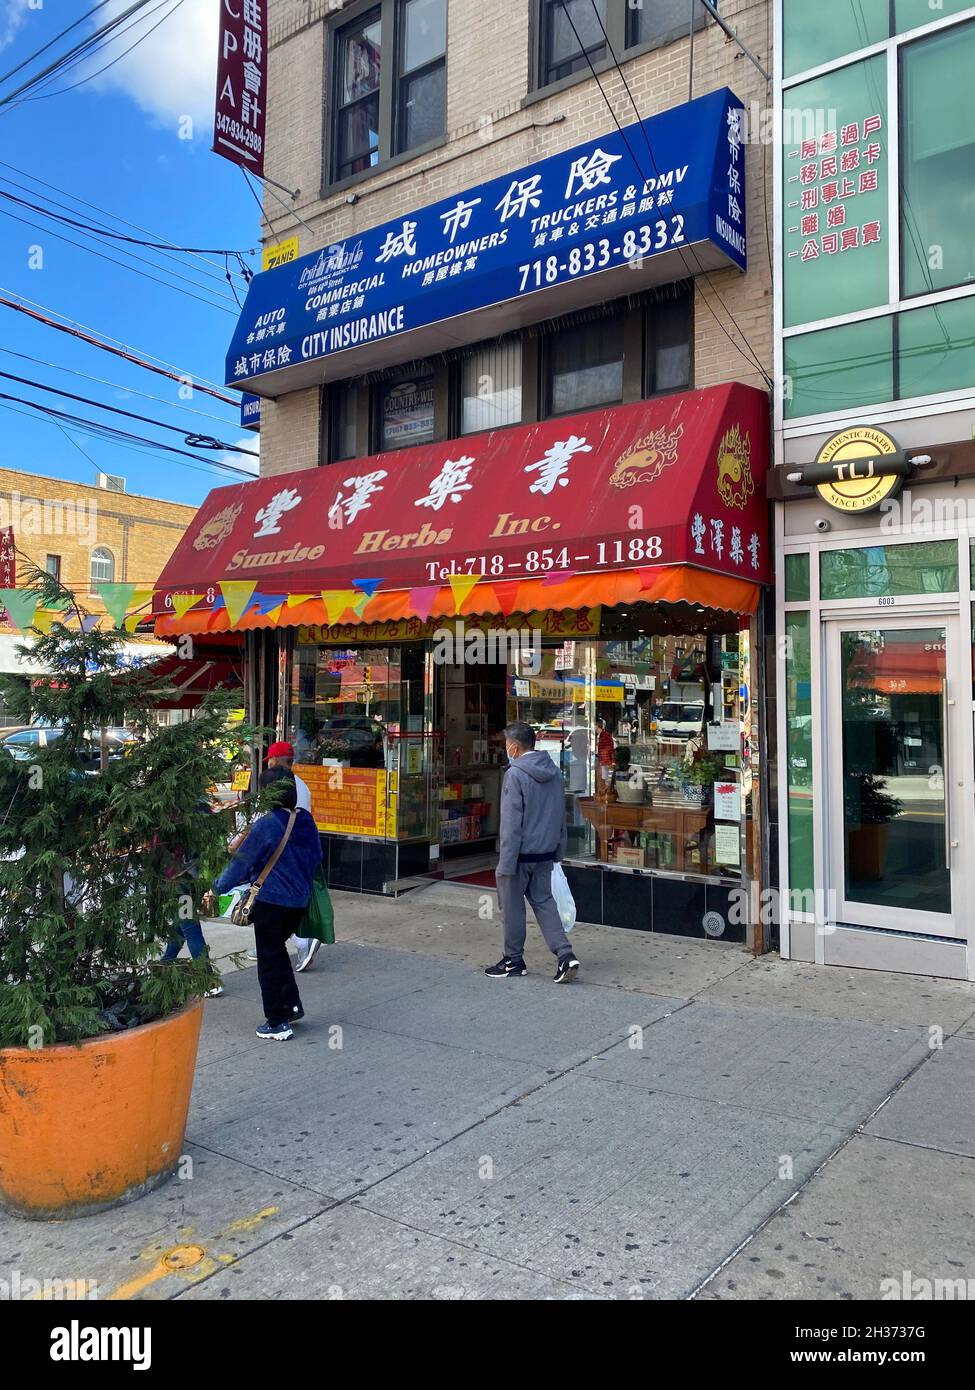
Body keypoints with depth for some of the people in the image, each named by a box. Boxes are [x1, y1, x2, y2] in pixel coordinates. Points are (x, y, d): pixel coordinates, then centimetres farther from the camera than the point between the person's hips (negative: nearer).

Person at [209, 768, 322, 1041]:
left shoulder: (266, 825, -18)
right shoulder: (306, 821, 1)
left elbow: (242, 862, -11)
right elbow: (316, 857, 13)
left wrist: (218, 887, 3)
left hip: (271, 901, -7)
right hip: (300, 900, 7)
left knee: (269, 959, 7)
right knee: (277, 949, 25)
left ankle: (277, 1023, 13)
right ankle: (292, 1006, 26)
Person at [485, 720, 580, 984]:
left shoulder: (515, 774, -17)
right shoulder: (554, 772, 7)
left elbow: (511, 823, -18)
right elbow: (561, 816, 14)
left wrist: (505, 864, -16)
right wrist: (558, 850, 21)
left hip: (521, 853, -7)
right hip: (546, 853, 7)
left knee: (512, 905, 8)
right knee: (544, 902, 14)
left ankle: (513, 960, 20)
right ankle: (565, 955, 3)